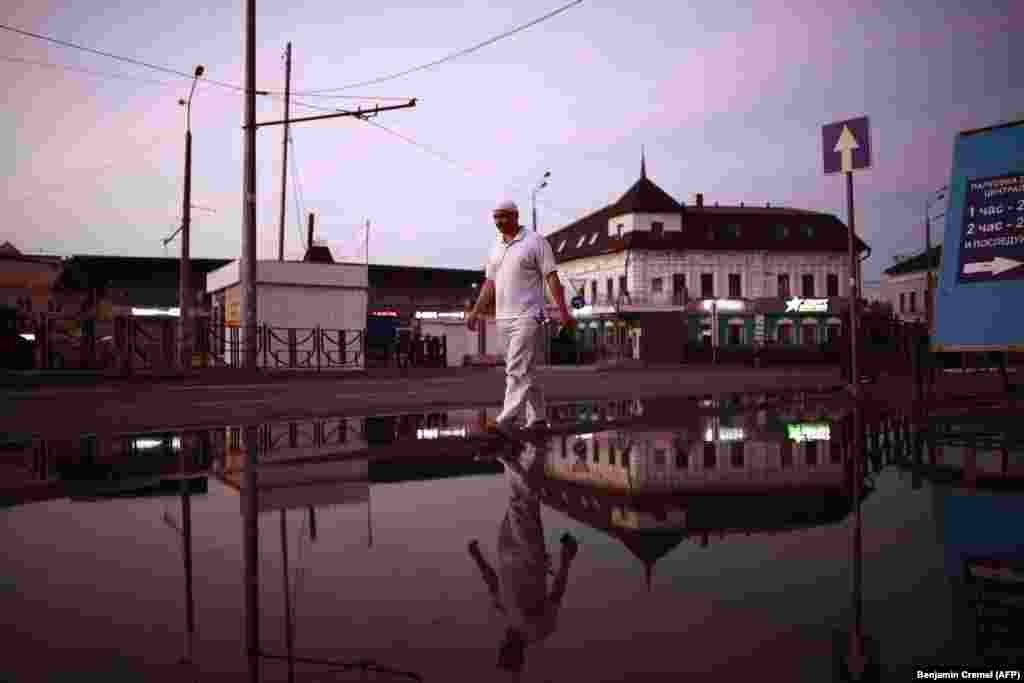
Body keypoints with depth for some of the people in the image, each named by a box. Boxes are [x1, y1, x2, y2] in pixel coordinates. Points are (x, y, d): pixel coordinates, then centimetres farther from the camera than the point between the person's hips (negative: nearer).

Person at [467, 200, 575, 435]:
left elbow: (552, 277, -9)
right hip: (503, 318, 7)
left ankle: (505, 421, -16)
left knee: (517, 371, -12)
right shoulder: (496, 248, 15)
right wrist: (475, 312, 12)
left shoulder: (535, 241, -4)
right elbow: (490, 283, 18)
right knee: (523, 371, 11)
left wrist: (563, 311, -17)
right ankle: (537, 419, 20)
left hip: (527, 317, -7)